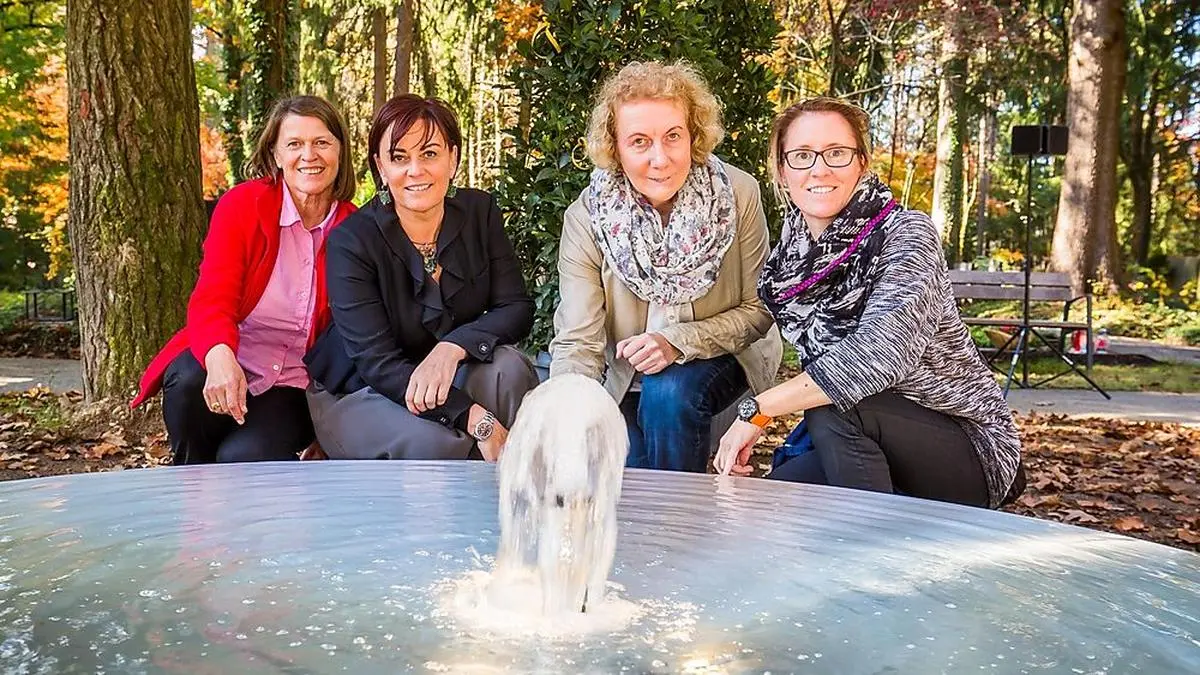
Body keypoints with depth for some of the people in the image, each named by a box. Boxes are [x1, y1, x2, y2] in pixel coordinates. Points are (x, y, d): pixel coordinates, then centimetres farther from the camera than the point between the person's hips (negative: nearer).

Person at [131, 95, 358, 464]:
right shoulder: (242, 205, -5)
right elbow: (211, 300, -17)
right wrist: (220, 356, -42)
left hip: (292, 385, 0)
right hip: (226, 367, 1)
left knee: (245, 457, -30)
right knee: (189, 381, -33)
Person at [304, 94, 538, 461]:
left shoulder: (479, 211, -5)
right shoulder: (351, 242, -18)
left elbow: (517, 308, -10)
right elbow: (376, 362, -25)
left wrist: (452, 348, -33)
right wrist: (478, 421, -37)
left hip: (446, 380, 4)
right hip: (356, 393, -4)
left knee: (507, 366, -26)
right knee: (435, 442, -33)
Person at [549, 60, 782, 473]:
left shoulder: (739, 195, -18)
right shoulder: (586, 218, -17)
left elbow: (758, 309, -10)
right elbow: (577, 343, -22)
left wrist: (678, 341, -27)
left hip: (722, 360, -1)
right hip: (627, 382, 1)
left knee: (669, 393, -30)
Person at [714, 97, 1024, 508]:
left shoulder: (906, 234, -18)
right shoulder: (789, 259, 1)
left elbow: (880, 353, -34)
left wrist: (758, 409, -31)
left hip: (970, 454, -6)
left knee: (833, 409, -30)